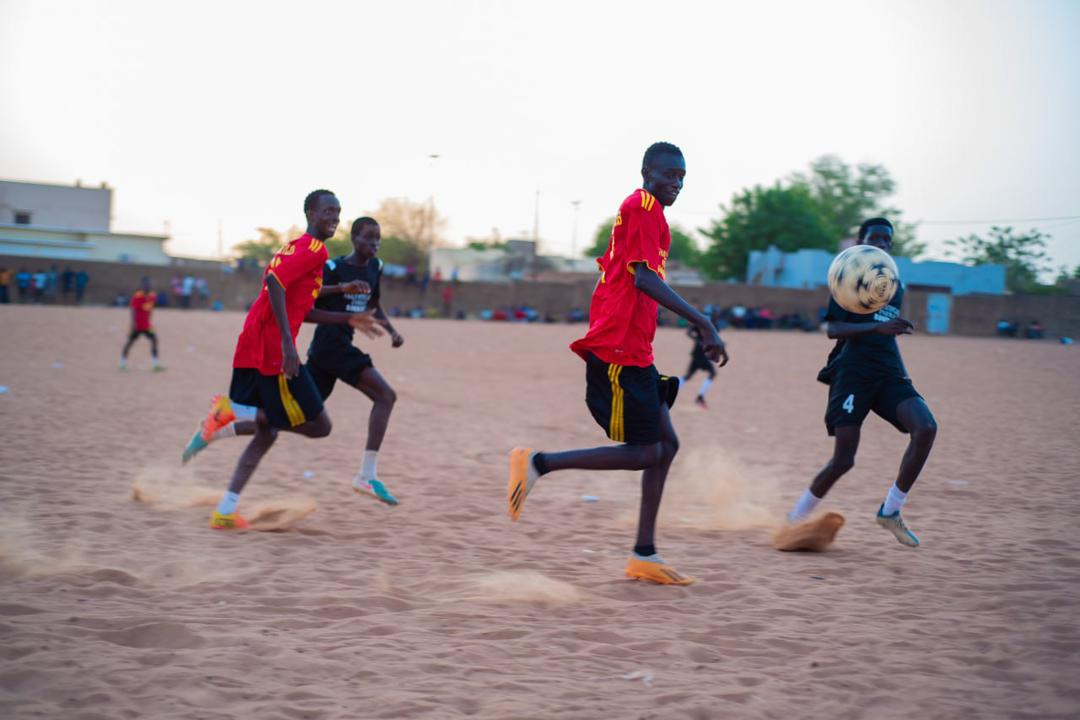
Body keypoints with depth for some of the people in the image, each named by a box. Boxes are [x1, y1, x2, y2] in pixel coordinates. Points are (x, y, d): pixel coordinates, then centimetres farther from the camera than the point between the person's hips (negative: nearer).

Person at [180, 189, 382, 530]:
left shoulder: (295, 247, 25)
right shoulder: (314, 249, -7)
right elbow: (275, 282, -22)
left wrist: (348, 320, 31)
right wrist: (287, 343, -27)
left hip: (252, 350, 10)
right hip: (272, 351, -10)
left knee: (266, 431, 17)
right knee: (319, 425, -4)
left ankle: (225, 512, 11)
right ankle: (231, 414, -10)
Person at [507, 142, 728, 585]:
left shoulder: (637, 209, 20)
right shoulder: (644, 207, -11)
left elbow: (612, 269, 26)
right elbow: (645, 278, -22)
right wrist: (704, 324, -25)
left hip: (631, 351, 11)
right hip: (619, 350, -11)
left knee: (665, 444, 10)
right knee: (644, 453, -8)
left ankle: (644, 555, 11)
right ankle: (538, 463, -4)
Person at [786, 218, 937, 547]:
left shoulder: (895, 286, 20)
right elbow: (833, 329, -13)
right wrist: (878, 327, -23)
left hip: (890, 372, 6)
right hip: (854, 373, -5)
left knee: (926, 428, -21)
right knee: (843, 459, -12)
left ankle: (890, 511, -9)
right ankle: (795, 518, 10)